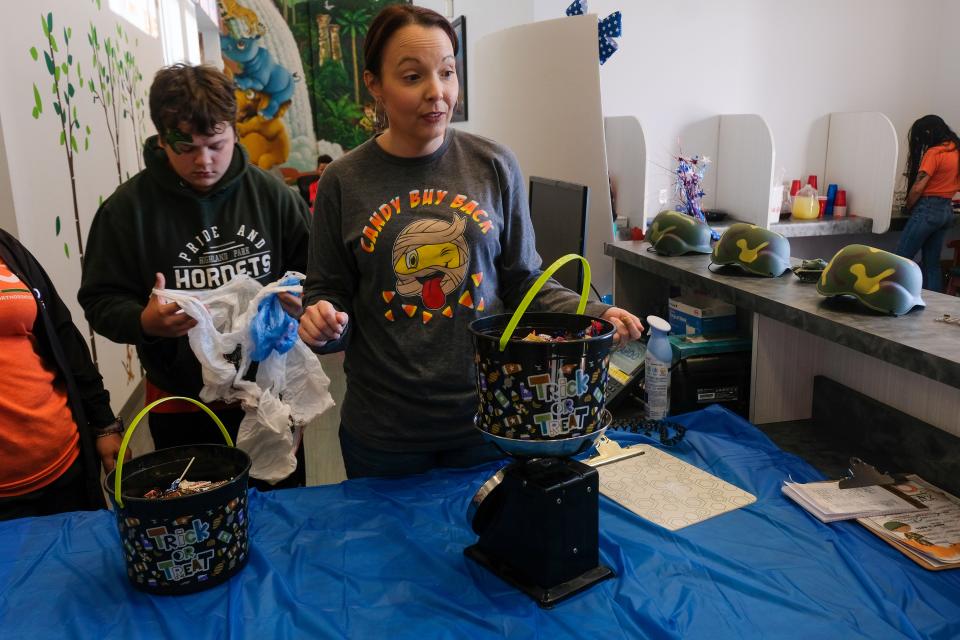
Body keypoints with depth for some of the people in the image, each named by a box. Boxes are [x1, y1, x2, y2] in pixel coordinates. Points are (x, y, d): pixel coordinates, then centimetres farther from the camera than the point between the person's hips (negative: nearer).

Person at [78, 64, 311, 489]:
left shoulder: (269, 193, -3)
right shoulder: (128, 207, -7)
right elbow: (100, 300, -4)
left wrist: (301, 296, -16)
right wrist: (144, 322, -24)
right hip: (182, 407, -1)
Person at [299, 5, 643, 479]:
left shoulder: (494, 166, -4)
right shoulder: (344, 182, -6)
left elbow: (522, 279, 2)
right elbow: (328, 293, 3)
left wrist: (593, 314, -12)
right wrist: (323, 323, -18)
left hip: (487, 416, 1)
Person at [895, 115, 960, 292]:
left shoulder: (934, 153, -13)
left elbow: (917, 188, -14)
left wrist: (909, 208, 0)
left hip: (928, 209, -8)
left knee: (901, 259, -5)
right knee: (932, 263, 11)